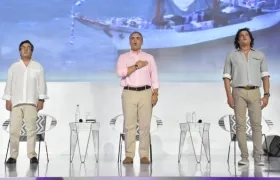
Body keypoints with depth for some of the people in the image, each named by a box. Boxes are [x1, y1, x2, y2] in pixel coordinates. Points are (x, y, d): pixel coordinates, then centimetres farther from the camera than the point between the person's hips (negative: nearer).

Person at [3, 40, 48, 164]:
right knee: (14, 130, -3)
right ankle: (13, 156, 4)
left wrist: (41, 100, -3)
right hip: (16, 102, 1)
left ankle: (32, 155, -1)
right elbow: (9, 84, 11)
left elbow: (42, 84, 6)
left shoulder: (38, 67, 10)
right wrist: (8, 100, 2)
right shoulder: (13, 67, 13)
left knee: (31, 129, -4)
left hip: (31, 102, -1)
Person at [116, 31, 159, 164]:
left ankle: (144, 155, 2)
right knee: (129, 125, -3)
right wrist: (137, 66, -8)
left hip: (145, 93, 1)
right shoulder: (123, 57, 9)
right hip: (129, 93, -1)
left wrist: (155, 94, -3)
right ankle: (129, 155, 1)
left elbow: (154, 77, 7)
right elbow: (120, 73, -9)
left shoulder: (149, 57, 12)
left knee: (145, 125, -2)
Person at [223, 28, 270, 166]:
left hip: (255, 93, 1)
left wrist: (266, 95, -3)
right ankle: (244, 157, -1)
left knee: (256, 124, -7)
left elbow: (265, 76, 8)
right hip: (238, 92, -1)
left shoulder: (260, 55, 12)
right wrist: (229, 96, -8)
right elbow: (226, 77, 3)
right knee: (240, 124, -5)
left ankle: (258, 157, -6)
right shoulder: (231, 56, 8)